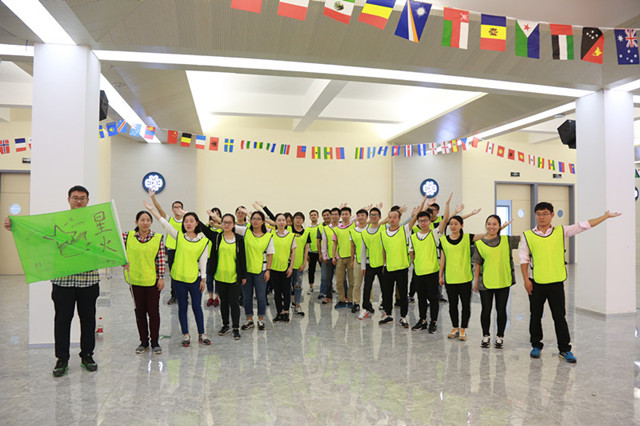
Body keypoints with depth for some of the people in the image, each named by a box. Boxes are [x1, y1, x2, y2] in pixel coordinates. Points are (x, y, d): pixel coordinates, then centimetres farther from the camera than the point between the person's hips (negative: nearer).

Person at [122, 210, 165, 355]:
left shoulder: (158, 238, -3)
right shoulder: (127, 236, 0)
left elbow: (161, 260, -3)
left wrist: (161, 278, -5)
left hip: (152, 280, -2)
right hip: (135, 280, 2)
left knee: (153, 312, 5)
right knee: (140, 312, 12)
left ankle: (155, 342, 18)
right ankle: (143, 342, 25)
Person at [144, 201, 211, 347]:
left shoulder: (203, 241, -3)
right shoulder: (179, 236, 1)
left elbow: (203, 261, -1)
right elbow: (165, 223, -2)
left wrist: (203, 279, -1)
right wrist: (151, 210, -7)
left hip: (195, 278, -1)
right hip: (179, 277, 2)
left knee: (197, 307, 6)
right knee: (182, 307, 10)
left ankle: (201, 334, 20)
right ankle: (186, 335, 23)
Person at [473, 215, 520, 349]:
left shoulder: (506, 240, 3)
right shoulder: (480, 244, -1)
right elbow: (477, 264, 4)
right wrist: (476, 281, 4)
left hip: (503, 282, 1)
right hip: (485, 282, -1)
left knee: (501, 310, 9)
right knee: (486, 310, 5)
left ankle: (500, 337, 27)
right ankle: (486, 336, 25)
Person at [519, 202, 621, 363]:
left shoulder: (561, 231, 4)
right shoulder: (527, 235, 0)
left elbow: (583, 225, 6)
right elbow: (524, 259, 1)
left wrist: (605, 216, 5)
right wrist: (526, 280, -4)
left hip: (556, 282, 1)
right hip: (536, 283, 0)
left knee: (560, 317, 6)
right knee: (536, 316, 10)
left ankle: (564, 349, 19)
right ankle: (536, 346, 25)